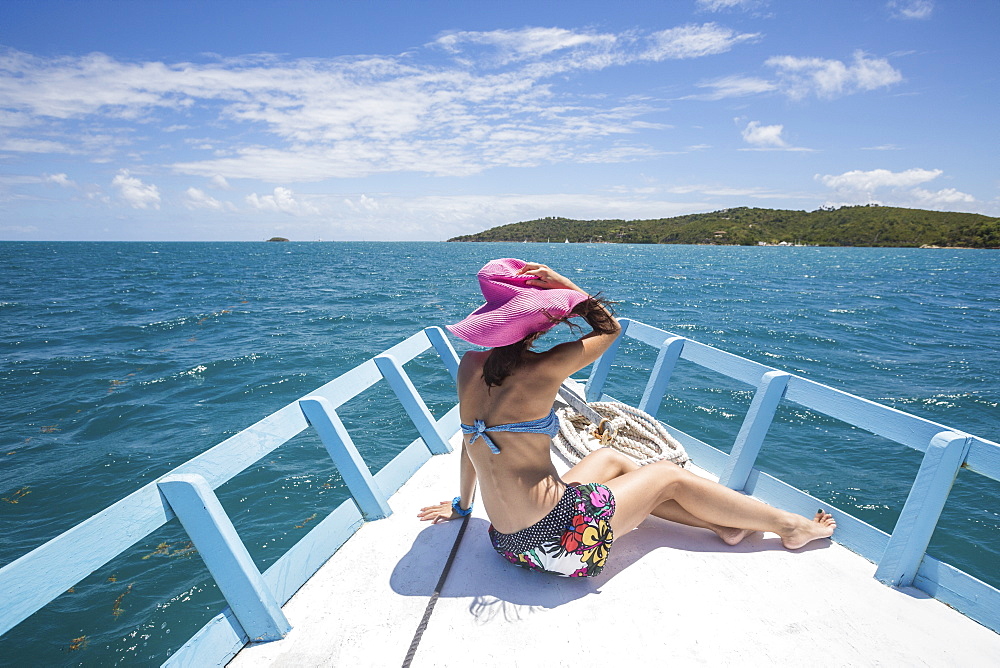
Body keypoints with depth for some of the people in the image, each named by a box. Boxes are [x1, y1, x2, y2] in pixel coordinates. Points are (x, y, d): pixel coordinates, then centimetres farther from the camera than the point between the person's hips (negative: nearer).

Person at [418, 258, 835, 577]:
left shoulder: (469, 366, 0)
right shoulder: (540, 371, -18)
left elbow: (468, 440, 12)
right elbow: (610, 327, -2)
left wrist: (462, 504, 25)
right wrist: (564, 285, -6)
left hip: (507, 542, 7)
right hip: (559, 536, -7)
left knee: (609, 459, 26)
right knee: (669, 476, 13)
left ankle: (723, 524, 35)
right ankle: (790, 527, 33)